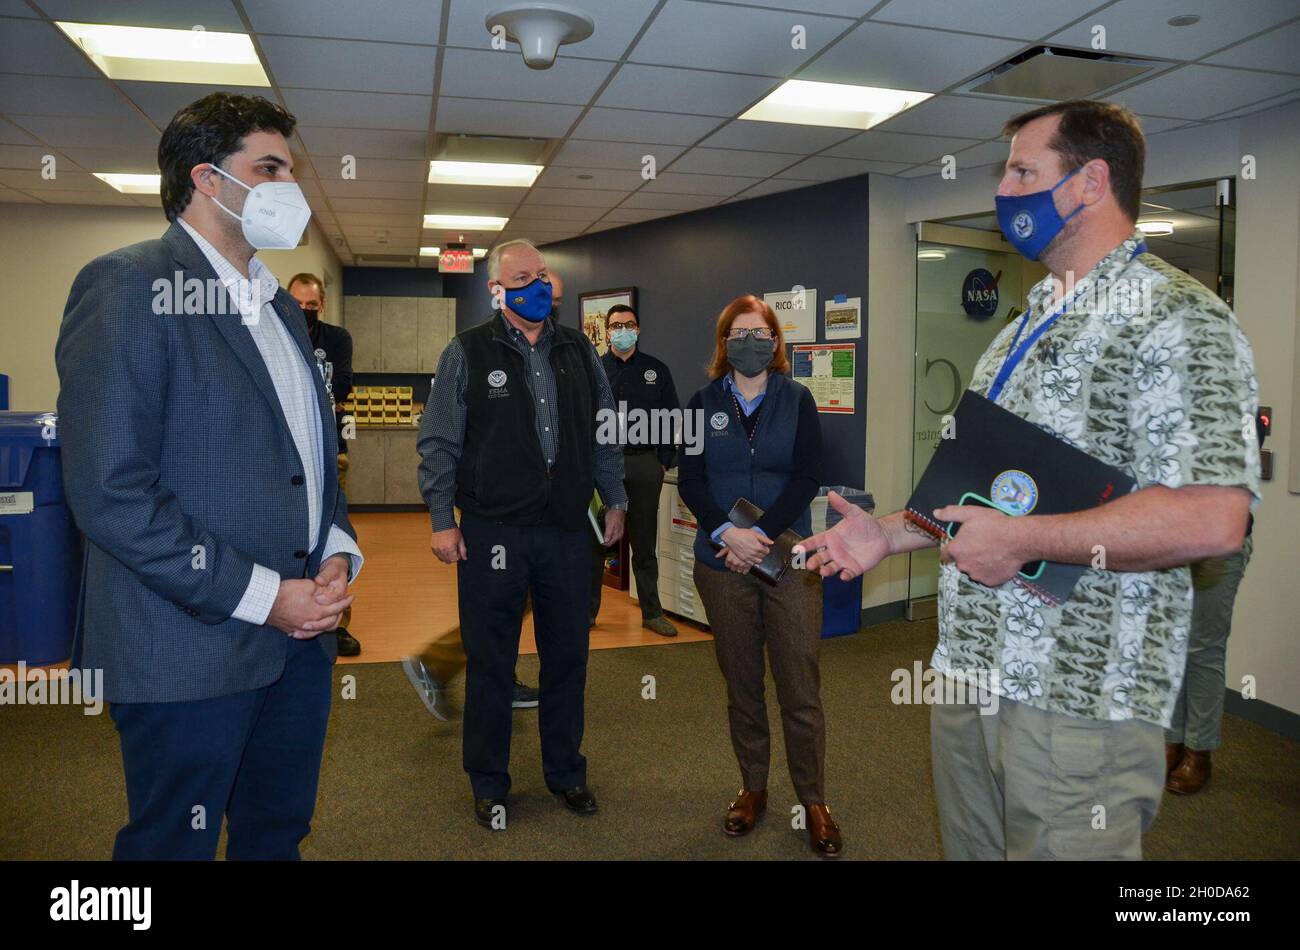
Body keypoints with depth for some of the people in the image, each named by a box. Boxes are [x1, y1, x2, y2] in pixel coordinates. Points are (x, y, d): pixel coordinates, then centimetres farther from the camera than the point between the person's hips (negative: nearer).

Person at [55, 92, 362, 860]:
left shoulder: (281, 305, 16)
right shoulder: (127, 287, -10)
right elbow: (110, 492, -18)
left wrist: (338, 553, 3)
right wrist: (259, 596, -17)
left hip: (302, 626, 7)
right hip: (190, 649, -7)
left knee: (278, 833, 18)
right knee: (176, 843, 10)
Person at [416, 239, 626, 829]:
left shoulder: (578, 351, 10)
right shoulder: (468, 353, -2)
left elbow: (604, 433, 17)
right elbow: (439, 442, -2)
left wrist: (615, 499, 14)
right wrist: (442, 521, -7)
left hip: (567, 531, 4)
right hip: (493, 532, -3)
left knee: (568, 657, 13)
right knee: (490, 663, 7)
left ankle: (566, 772, 31)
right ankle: (489, 785, 25)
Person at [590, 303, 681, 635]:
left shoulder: (657, 370, 7)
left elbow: (671, 418, 7)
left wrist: (664, 461, 1)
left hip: (644, 465, 1)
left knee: (644, 542, 9)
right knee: (593, 539, 5)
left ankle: (652, 612, 18)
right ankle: (587, 610, 16)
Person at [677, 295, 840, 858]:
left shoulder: (797, 401, 4)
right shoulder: (704, 403, 6)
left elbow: (807, 479, -4)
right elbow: (689, 480, -1)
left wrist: (762, 536, -15)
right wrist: (728, 532, -16)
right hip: (722, 563, 1)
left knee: (801, 686, 0)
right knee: (741, 683, 11)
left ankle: (813, 801, 16)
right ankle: (753, 788, 27)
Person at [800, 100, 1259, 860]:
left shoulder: (1176, 320, -12)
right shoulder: (1026, 330, 17)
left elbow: (1210, 520, -24)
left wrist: (1020, 541, -20)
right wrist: (892, 534, 13)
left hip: (1080, 706, -8)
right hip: (971, 678, 8)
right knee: (972, 847, 18)